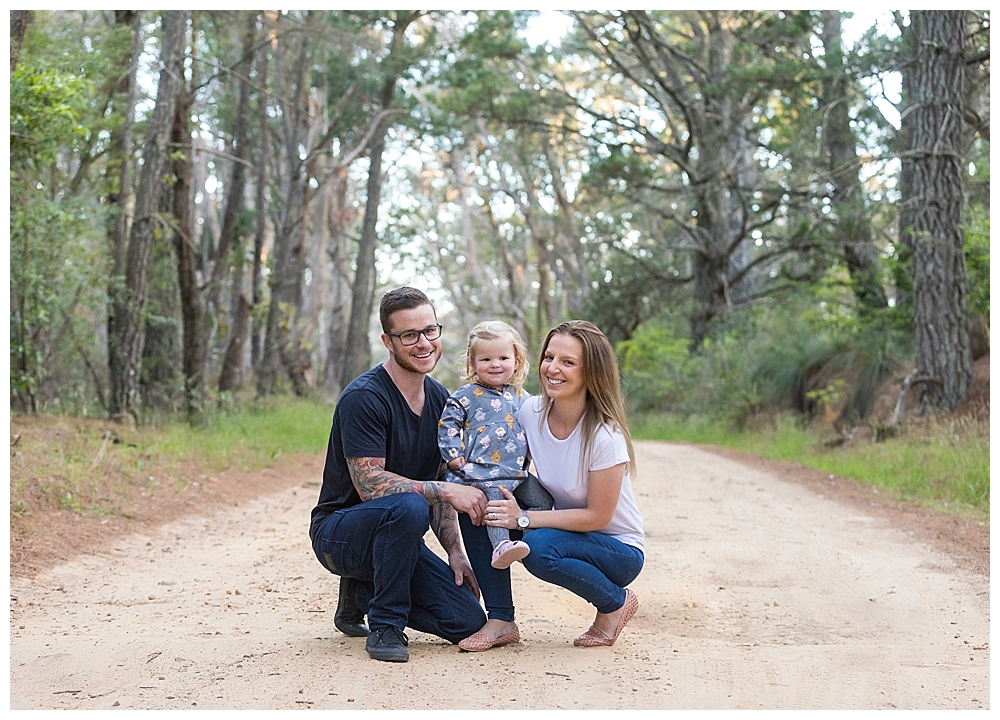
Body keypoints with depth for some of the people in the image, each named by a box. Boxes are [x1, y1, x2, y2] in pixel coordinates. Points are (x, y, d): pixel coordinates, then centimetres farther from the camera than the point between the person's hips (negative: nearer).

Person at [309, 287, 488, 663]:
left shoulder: (439, 399, 5)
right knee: (408, 505, -38)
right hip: (338, 532, -7)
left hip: (394, 533, 7)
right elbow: (370, 485, -25)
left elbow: (436, 483, 11)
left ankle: (362, 593, 15)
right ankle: (384, 626, -18)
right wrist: (448, 491, -28)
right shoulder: (363, 397, -19)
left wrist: (455, 551, 0)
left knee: (468, 621, -8)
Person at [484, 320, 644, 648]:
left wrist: (524, 518, -26)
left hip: (620, 549, -5)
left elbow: (597, 516, -21)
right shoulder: (531, 412, -9)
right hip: (567, 533, 5)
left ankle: (616, 602, -6)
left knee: (538, 546, -32)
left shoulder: (605, 436, -25)